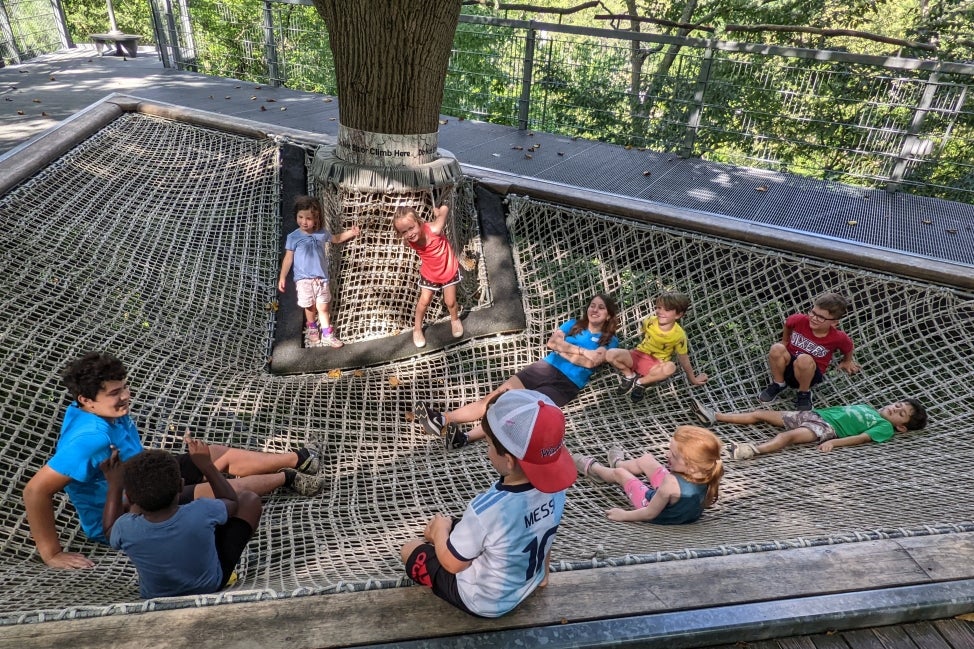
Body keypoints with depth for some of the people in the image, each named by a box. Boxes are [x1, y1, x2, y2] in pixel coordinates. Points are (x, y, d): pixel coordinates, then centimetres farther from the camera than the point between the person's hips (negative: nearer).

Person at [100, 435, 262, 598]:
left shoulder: (127, 529, -30)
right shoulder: (202, 512, -34)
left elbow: (109, 531, -2)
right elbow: (232, 501, -9)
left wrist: (114, 485, 6)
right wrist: (206, 464, -2)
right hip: (211, 585, -2)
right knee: (248, 499, 7)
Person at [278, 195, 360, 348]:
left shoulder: (322, 233, -1)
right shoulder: (293, 237, -9)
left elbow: (336, 239, 20)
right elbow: (288, 258, -4)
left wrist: (351, 232, 10)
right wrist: (282, 277, -5)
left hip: (321, 277, 2)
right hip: (303, 279, -2)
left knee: (323, 307, 5)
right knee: (310, 306, 8)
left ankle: (327, 333, 14)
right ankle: (312, 328, 34)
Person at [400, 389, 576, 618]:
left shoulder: (487, 510, -41)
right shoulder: (554, 486, -23)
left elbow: (453, 563, -23)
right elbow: (543, 536, -2)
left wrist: (440, 530, -2)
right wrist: (541, 575, 17)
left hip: (485, 603, -6)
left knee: (409, 550, 13)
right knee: (445, 527, 21)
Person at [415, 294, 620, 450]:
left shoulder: (610, 341, 7)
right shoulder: (574, 324, 21)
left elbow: (591, 361, -11)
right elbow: (552, 342, 6)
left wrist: (563, 349, -5)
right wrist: (581, 350, -2)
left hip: (565, 384, -5)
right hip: (544, 367, 5)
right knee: (496, 397, -14)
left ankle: (465, 437, -44)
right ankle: (442, 419, -29)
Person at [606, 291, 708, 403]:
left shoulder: (679, 335, -18)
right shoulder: (650, 321, -14)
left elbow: (684, 359, -4)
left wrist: (693, 379, 4)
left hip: (657, 364, -2)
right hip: (639, 355, 2)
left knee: (670, 367, -39)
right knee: (610, 354, -26)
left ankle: (640, 382, -15)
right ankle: (629, 375, 2)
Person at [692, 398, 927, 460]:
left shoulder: (885, 427, 2)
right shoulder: (868, 407, 27)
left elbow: (862, 437, -12)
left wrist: (833, 442, -25)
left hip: (827, 428, -7)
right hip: (814, 413, 8)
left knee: (788, 436, -36)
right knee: (760, 414, 0)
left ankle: (752, 450, -57)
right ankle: (714, 416, 1)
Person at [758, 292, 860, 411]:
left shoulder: (838, 338, -18)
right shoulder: (799, 320, -15)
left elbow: (848, 347, 6)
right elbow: (787, 324, 10)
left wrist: (847, 362, 24)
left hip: (810, 374, -2)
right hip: (788, 366, 2)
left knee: (804, 360, -38)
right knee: (777, 348, -32)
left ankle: (804, 393, -9)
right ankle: (778, 383, -5)